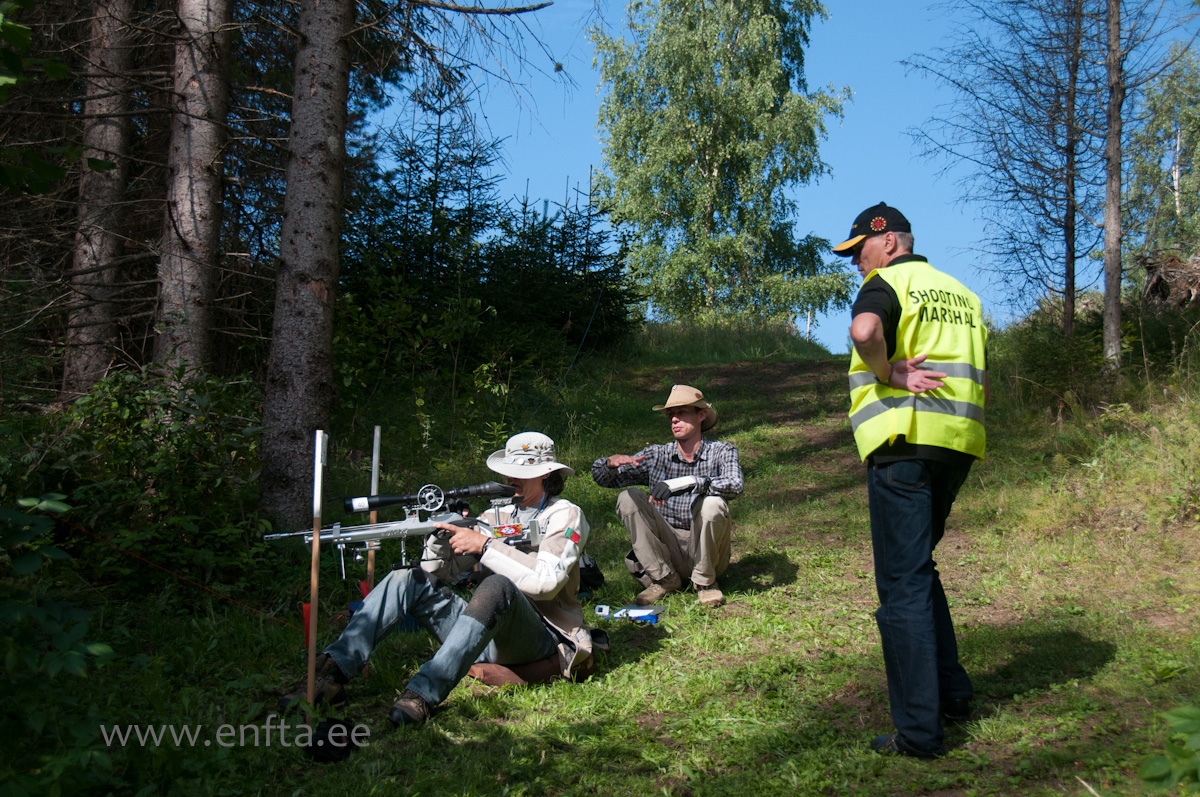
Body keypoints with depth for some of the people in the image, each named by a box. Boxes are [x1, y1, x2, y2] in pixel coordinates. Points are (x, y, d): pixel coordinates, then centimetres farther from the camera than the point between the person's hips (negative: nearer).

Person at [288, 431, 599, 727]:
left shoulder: (566, 516, 2)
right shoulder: (497, 516, 19)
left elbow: (547, 581, -17)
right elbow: (439, 573, 12)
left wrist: (484, 546, -16)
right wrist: (440, 533, -8)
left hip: (543, 639, -6)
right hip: (489, 638, 6)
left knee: (497, 586, -37)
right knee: (409, 581, -10)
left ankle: (424, 693, -44)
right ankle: (333, 670, -24)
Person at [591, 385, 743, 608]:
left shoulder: (721, 452, -6)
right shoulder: (657, 456, 2)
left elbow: (735, 485, -28)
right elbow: (603, 478, 1)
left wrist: (680, 483, -37)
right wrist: (611, 462, -24)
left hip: (706, 550, -2)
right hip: (668, 551, 3)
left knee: (713, 504, -30)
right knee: (629, 498, -14)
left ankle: (705, 581, -7)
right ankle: (664, 578, -8)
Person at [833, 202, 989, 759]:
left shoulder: (887, 283, -2)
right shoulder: (961, 294, 22)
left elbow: (864, 329, -26)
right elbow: (982, 381, 25)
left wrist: (885, 370, -12)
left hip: (905, 441, -8)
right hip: (959, 443, 8)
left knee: (903, 581, -5)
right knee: (919, 566, 22)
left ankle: (918, 729, -3)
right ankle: (951, 690, 23)